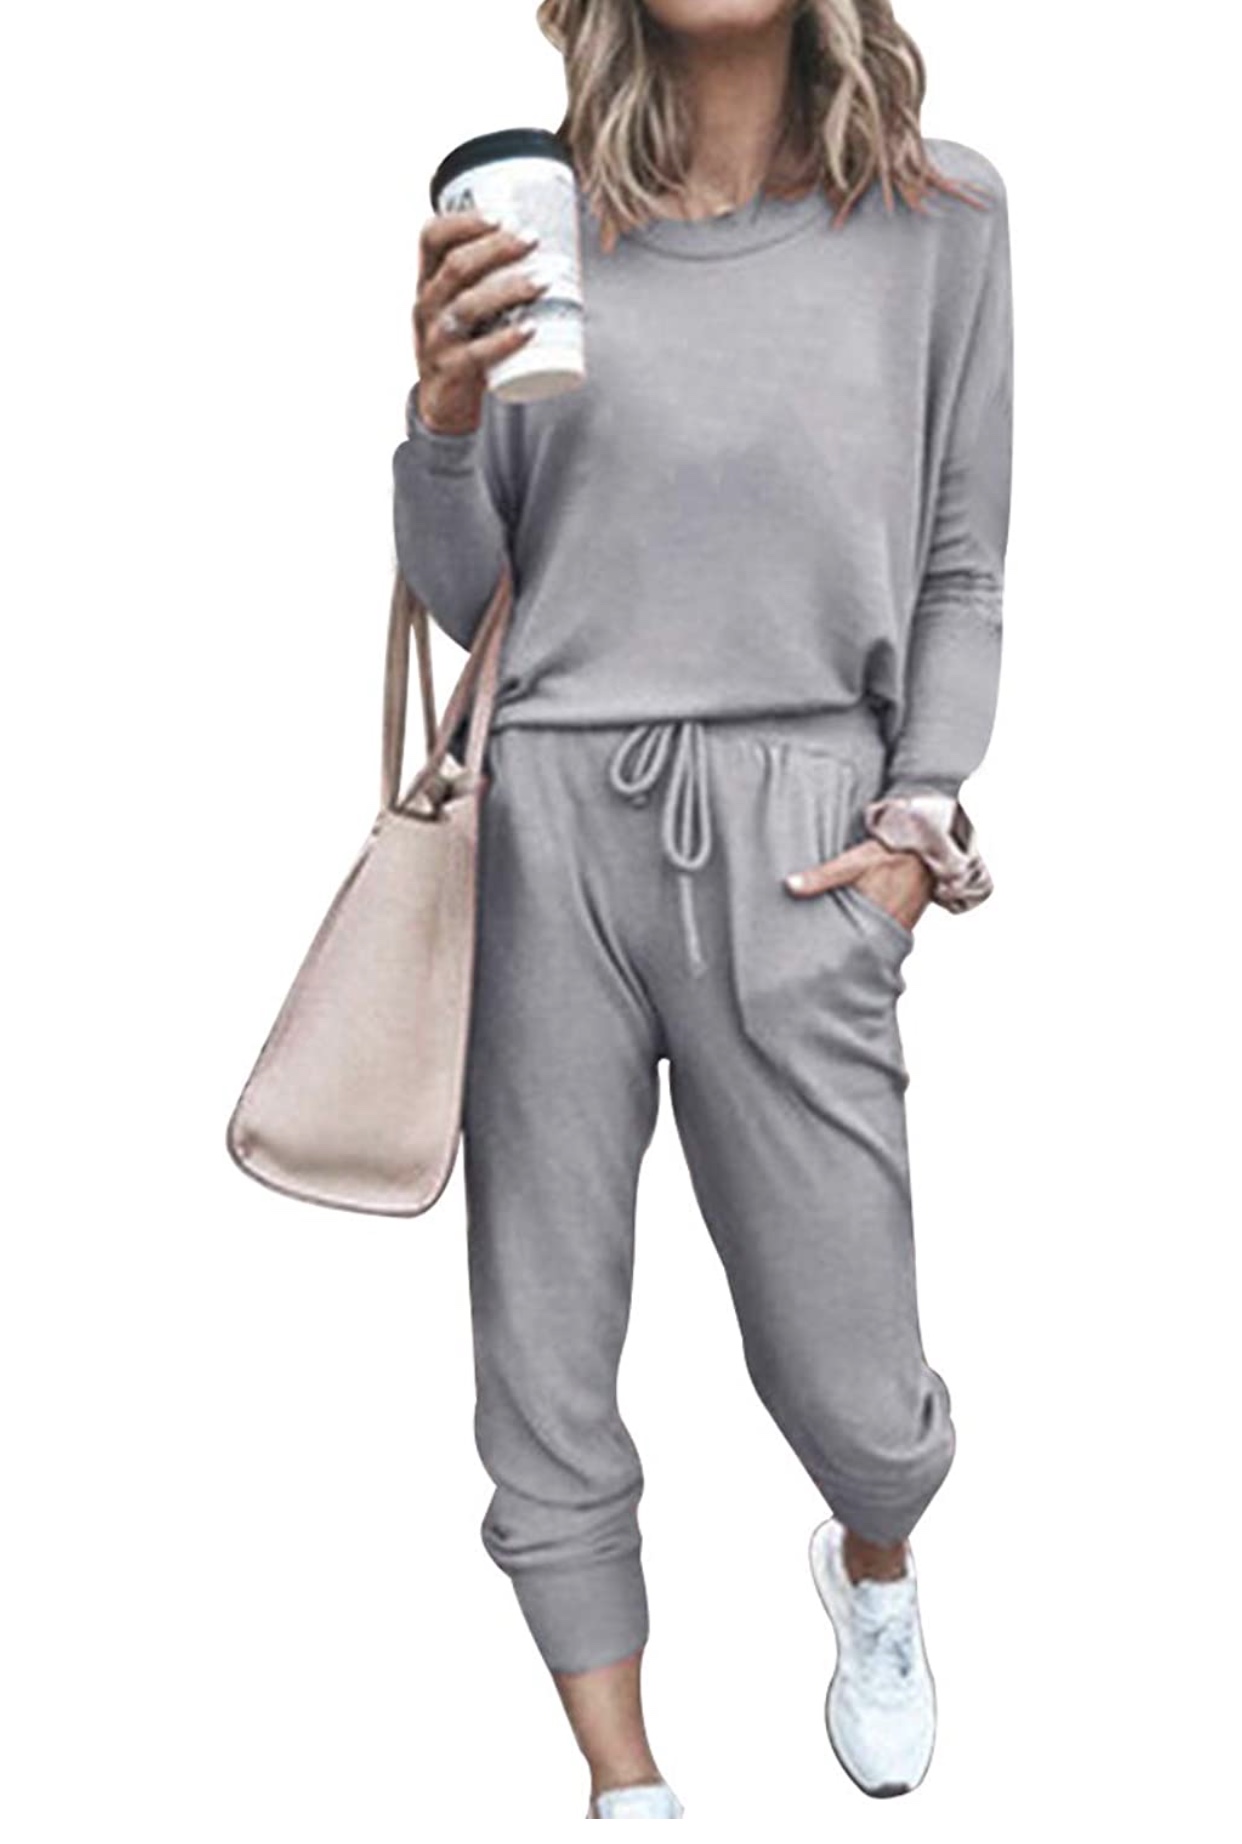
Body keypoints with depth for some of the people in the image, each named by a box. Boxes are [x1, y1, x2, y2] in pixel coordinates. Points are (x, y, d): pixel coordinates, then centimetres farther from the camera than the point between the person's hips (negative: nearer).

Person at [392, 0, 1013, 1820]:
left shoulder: (941, 214, 4)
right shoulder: (527, 222, 4)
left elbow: (961, 575, 10)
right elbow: (460, 598, 6)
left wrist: (921, 825, 1)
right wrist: (446, 411, -11)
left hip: (798, 829, 0)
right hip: (548, 821, 1)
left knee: (852, 1388, 4)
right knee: (547, 1376, 6)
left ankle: (872, 1569, 42)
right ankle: (627, 1787, 27)